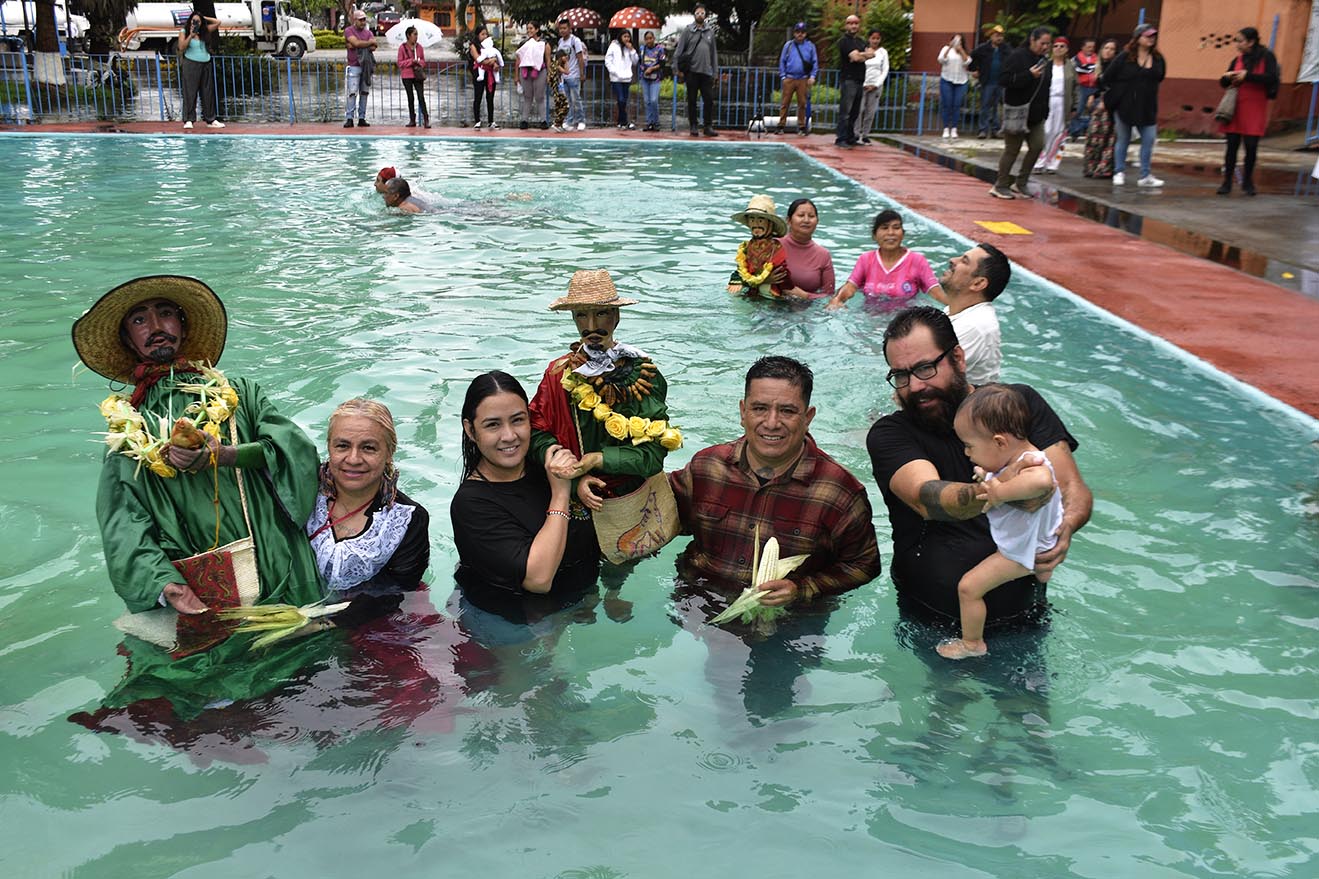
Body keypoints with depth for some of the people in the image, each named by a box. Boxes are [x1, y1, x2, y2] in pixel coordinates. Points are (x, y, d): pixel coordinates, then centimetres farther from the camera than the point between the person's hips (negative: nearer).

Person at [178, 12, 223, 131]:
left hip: (206, 65, 4)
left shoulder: (204, 31, 11)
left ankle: (210, 120, 13)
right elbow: (181, 47, -9)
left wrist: (204, 18, 8)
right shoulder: (184, 32, 3)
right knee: (190, 93, -7)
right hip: (191, 64, -4)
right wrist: (191, 35, -15)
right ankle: (188, 120, -8)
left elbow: (217, 22, 12)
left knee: (208, 93, 7)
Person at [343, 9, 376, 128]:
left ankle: (362, 118, 8)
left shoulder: (368, 32, 15)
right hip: (354, 67, -5)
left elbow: (373, 47, -1)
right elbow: (356, 43, -15)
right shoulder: (348, 31, 2)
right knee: (352, 93, -10)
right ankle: (349, 118, -10)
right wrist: (369, 42, -2)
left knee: (364, 93, 4)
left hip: (367, 66, 5)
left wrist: (360, 45, -11)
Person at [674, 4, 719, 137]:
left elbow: (714, 52, 14)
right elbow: (679, 50, 0)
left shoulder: (710, 31, 12)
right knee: (692, 100, 4)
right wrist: (679, 69, -8)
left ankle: (709, 127, 3)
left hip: (706, 72, 2)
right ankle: (693, 126, 11)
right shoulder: (688, 30, 2)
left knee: (709, 100, -2)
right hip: (692, 71, -2)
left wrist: (715, 72, 10)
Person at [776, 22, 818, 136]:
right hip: (789, 78, 0)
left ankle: (802, 126, 11)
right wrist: (783, 76, 1)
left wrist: (812, 76, -3)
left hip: (803, 79, 0)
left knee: (802, 103, 4)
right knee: (785, 102, -2)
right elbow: (782, 61, 8)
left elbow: (815, 62, 7)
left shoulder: (810, 46, 7)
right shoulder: (788, 45, 7)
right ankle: (781, 126, 0)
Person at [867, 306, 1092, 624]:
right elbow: (926, 498, -23)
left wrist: (1063, 527, -23)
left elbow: (1074, 488, 0)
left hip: (1024, 609, 2)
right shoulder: (890, 434, -3)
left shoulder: (1021, 403, 6)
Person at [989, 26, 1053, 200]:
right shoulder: (1017, 56, -9)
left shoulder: (1045, 62, 13)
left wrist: (1045, 111, 16)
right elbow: (1006, 80, -18)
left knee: (1037, 146, -2)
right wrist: (1029, 75, -24)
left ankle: (1020, 183, 10)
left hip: (1035, 114, 7)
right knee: (1012, 150, -1)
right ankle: (1001, 185, 11)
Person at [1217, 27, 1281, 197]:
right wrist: (1227, 77, -8)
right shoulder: (1238, 59, 11)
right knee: (1232, 145, 0)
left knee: (1251, 146, 0)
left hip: (1255, 108, -3)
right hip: (1236, 108, 3)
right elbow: (1224, 83, 14)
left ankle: (1248, 182, 14)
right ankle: (1227, 182, 5)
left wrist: (1247, 75, -17)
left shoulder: (1267, 57, -1)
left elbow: (1271, 78, -15)